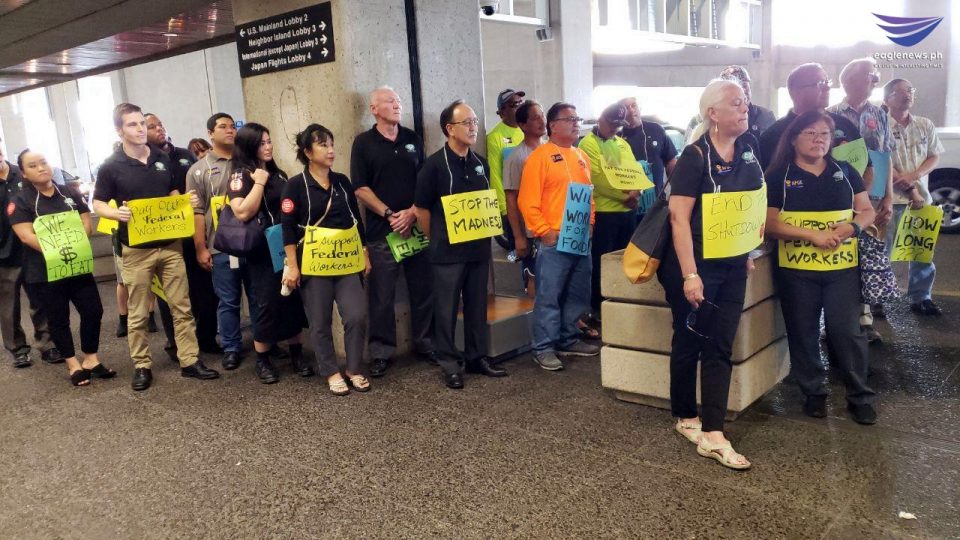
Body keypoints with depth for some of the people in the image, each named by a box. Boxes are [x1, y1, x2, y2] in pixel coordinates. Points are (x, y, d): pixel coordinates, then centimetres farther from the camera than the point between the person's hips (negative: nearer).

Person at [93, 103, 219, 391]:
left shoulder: (163, 159, 7)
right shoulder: (111, 167, -6)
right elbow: (98, 203, 0)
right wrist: (117, 213, -21)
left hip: (170, 244, 4)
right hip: (136, 249, -3)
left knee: (182, 306, 6)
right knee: (138, 313, 6)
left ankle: (190, 361, 14)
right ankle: (142, 366, 18)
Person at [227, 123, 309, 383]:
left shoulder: (278, 174, 12)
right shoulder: (240, 176, -5)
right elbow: (243, 213, -20)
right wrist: (259, 183, -17)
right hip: (263, 252, -5)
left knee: (294, 301, 7)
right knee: (269, 304, -1)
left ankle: (296, 354, 19)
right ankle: (262, 360, 15)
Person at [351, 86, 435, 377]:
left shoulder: (413, 139, 11)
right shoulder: (364, 143, 1)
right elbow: (360, 188, -4)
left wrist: (412, 212, -6)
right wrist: (389, 215, -12)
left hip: (416, 226, 3)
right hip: (381, 231, -3)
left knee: (423, 289, 8)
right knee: (382, 295, 1)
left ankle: (425, 343, 23)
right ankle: (381, 351, 12)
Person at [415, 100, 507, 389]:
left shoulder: (481, 163, 9)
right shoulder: (435, 164, -10)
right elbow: (421, 210, -7)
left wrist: (485, 233, 11)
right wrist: (439, 242, -1)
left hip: (479, 248, 6)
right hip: (448, 251, -6)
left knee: (477, 306, 13)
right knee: (447, 309, 3)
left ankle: (477, 357, 25)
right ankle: (449, 365, 13)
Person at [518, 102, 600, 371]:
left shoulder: (581, 156, 16)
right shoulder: (540, 156, -7)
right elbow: (527, 200, -12)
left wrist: (590, 222, 10)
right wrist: (543, 231, -15)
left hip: (581, 239, 8)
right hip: (554, 240, -7)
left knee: (578, 295, 14)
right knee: (549, 297, -3)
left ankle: (569, 340, 27)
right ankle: (543, 348, 6)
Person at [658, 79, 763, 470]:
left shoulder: (748, 148, 5)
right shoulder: (695, 156, -14)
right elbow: (679, 217, -19)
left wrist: (748, 252, 14)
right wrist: (689, 274, -23)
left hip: (733, 265, 6)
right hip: (696, 265, -6)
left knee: (720, 348, 5)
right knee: (689, 343, 8)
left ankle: (711, 435, 10)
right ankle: (686, 418, 26)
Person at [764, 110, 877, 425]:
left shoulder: (845, 172, 9)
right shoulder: (779, 177, -1)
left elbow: (867, 211, 11)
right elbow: (771, 223, -8)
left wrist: (852, 227, -12)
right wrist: (813, 235, -18)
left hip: (843, 267, 2)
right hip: (796, 270, -1)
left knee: (848, 331, 1)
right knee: (803, 334, 7)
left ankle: (860, 396, 16)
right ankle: (814, 393, 23)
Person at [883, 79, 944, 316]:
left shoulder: (925, 125, 11)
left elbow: (934, 157, 11)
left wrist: (914, 176, -10)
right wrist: (910, 190, -13)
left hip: (921, 197, 5)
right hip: (890, 198, -5)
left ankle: (920, 297, 20)